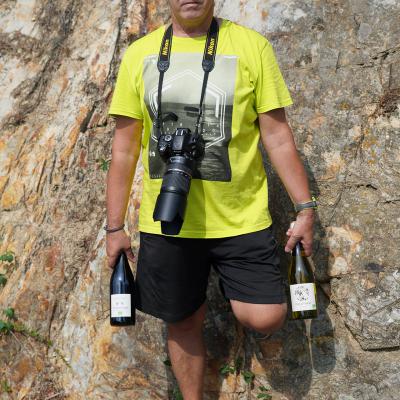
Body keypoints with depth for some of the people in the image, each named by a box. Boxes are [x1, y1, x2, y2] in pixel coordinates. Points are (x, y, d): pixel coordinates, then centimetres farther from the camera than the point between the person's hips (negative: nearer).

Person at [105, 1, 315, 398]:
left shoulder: (251, 45, -2)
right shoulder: (139, 54, 2)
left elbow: (278, 137, 0)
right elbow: (124, 149, 4)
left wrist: (304, 209, -3)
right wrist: (115, 227, 3)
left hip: (240, 218, -1)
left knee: (266, 317, -6)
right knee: (183, 322, 12)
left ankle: (237, 294, 30)